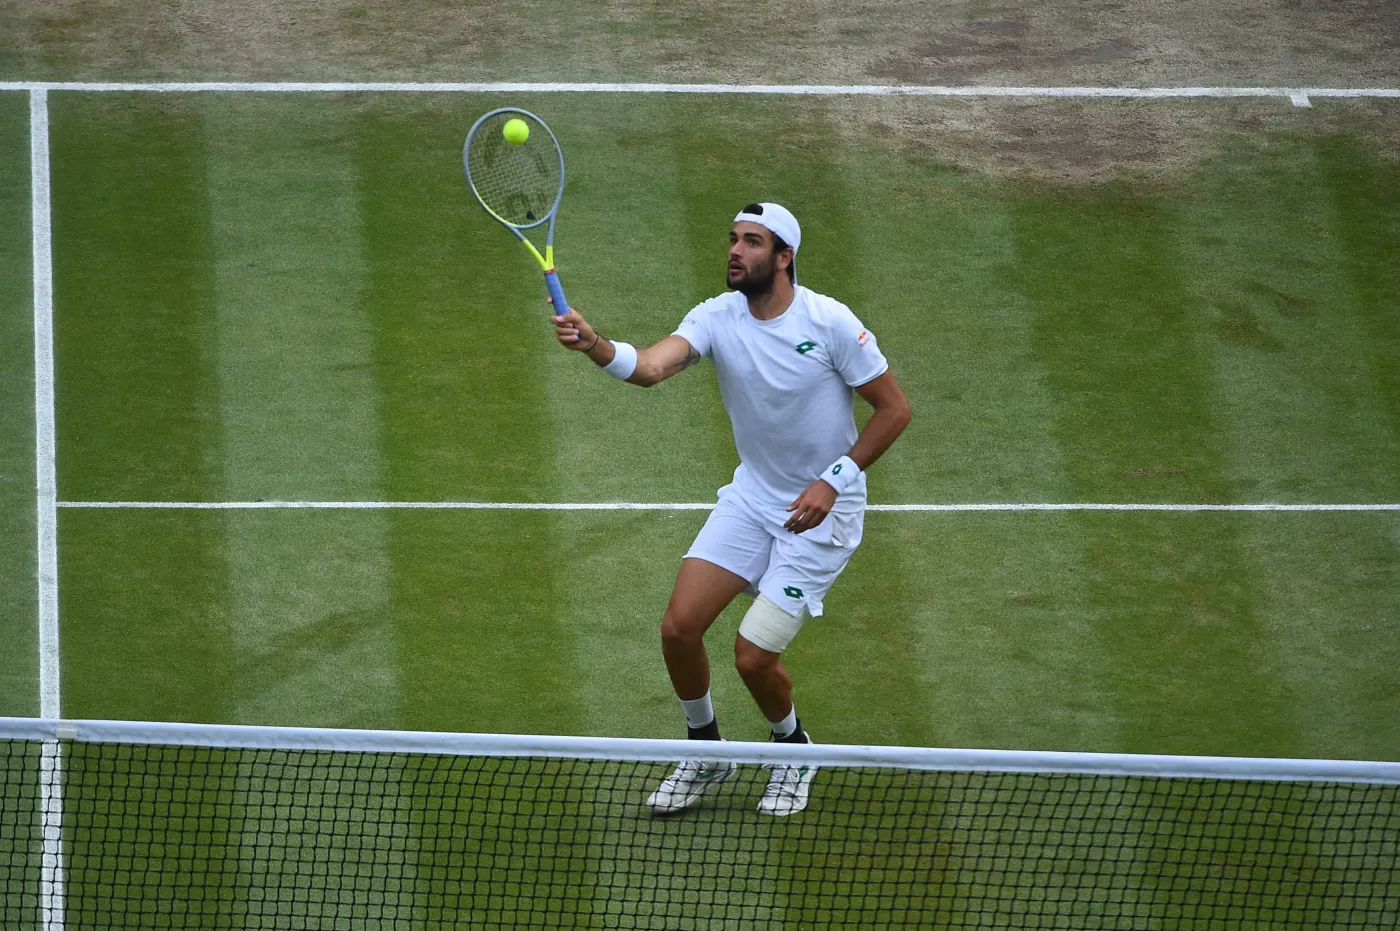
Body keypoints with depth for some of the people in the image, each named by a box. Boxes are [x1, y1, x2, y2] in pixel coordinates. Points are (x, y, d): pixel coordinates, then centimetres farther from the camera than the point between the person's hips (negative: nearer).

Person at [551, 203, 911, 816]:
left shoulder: (829, 323, -18)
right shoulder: (718, 318, -8)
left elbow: (894, 409, -10)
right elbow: (651, 367, -27)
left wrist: (834, 480, -17)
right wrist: (596, 346, -48)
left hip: (821, 511, -4)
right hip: (752, 496, 5)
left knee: (753, 655, -11)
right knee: (679, 627, -7)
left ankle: (793, 748, 20)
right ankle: (707, 751, 18)